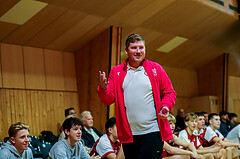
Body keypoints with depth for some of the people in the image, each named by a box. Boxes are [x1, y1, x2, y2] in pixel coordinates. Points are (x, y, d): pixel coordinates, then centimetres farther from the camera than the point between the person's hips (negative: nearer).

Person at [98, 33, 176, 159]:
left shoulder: (156, 68, 7)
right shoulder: (116, 72, 9)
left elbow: (169, 93, 10)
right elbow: (108, 100, 6)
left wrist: (165, 107, -10)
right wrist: (104, 89, -15)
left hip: (153, 131, -2)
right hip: (128, 134, 2)